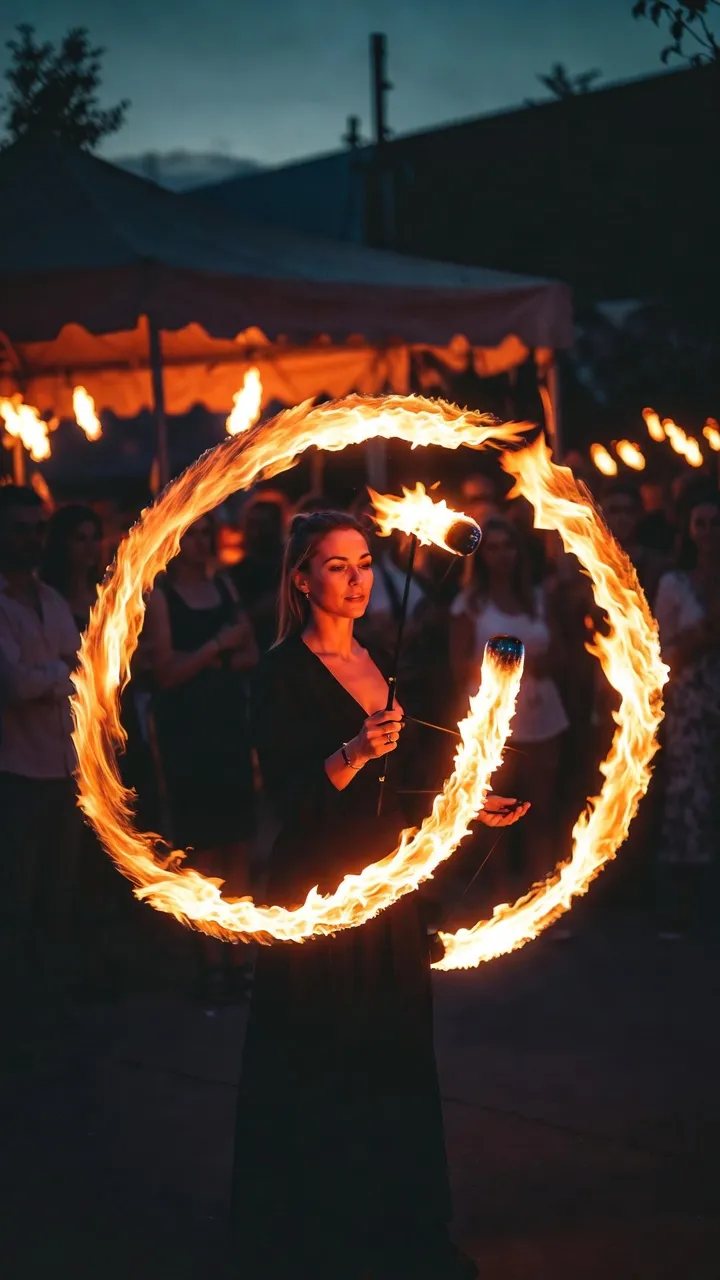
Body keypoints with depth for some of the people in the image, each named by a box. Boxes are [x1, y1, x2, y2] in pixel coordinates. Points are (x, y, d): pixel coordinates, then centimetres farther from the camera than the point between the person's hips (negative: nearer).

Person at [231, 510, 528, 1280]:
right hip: (317, 891, -6)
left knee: (396, 1060, 9)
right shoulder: (283, 673, -9)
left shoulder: (381, 666, 12)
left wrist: (467, 805, 13)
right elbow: (290, 796, -16)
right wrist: (353, 754, -31)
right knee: (318, 1065, -1)